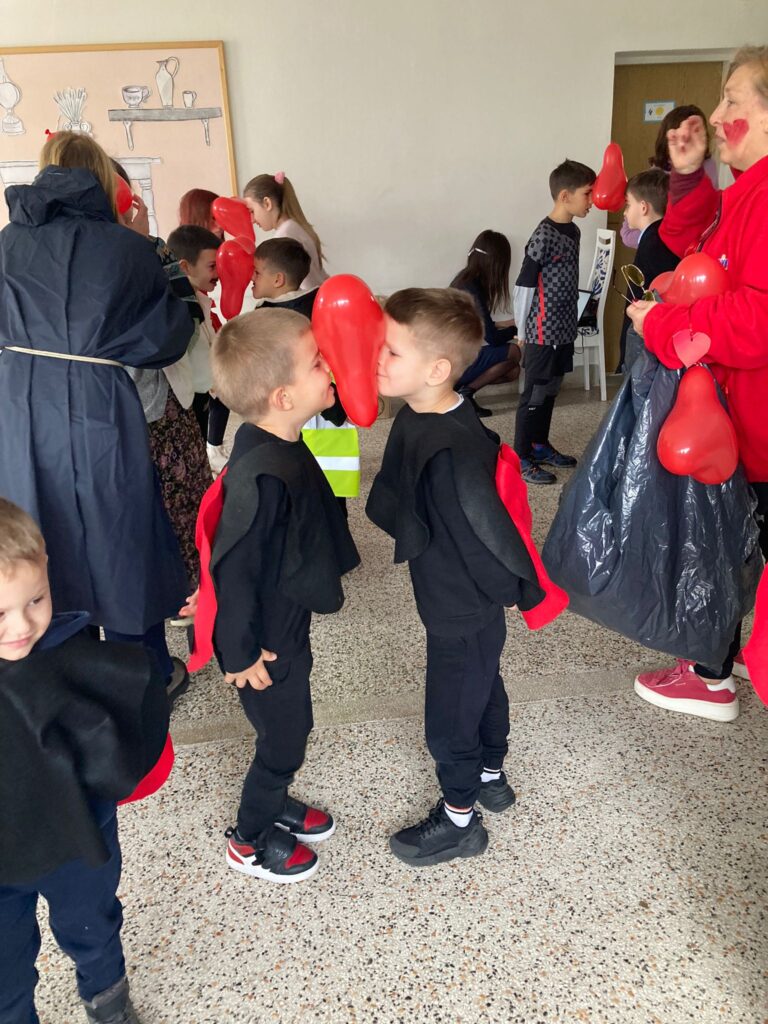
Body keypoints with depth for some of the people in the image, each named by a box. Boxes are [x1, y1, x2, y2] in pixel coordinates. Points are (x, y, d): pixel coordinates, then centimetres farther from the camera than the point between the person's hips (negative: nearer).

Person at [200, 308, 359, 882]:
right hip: (266, 642, -8)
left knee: (291, 728, 26)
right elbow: (233, 569, -29)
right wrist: (241, 654, -18)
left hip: (286, 626, 8)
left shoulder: (279, 444, -4)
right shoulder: (263, 476, -35)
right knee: (283, 739, 13)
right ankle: (251, 840, 37)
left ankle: (275, 804, 51)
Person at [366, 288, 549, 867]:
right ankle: (491, 777, 54)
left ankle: (460, 820, 36)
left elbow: (491, 526, -29)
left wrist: (525, 591, -15)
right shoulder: (416, 419, -6)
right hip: (457, 601, 9)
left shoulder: (454, 450, -36)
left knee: (449, 718, 11)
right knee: (482, 686, 29)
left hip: (464, 612, -9)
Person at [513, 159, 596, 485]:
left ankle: (540, 445, 31)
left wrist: (572, 322, 18)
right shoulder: (543, 237, -16)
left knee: (550, 391, 17)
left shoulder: (574, 231, 10)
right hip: (543, 332, -8)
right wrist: (522, 332, -10)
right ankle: (521, 458, 8)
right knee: (535, 395, -1)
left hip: (565, 329, 8)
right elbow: (524, 285, -14)